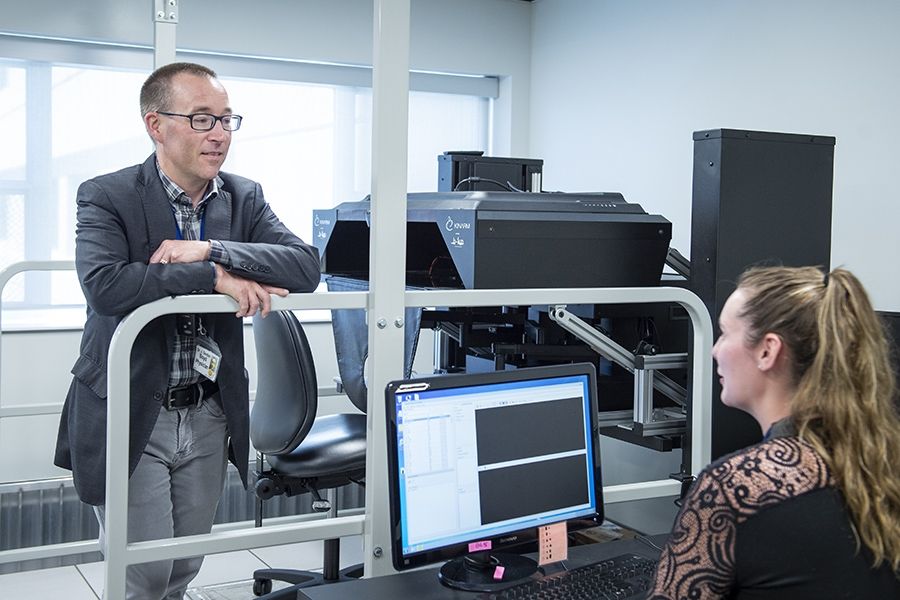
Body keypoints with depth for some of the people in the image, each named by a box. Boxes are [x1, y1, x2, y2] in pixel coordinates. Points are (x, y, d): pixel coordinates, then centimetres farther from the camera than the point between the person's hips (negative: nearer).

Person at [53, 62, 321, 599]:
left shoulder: (246, 198, 5)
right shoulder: (106, 197, -8)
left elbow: (306, 267, -9)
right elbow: (105, 285, -26)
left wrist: (211, 248, -21)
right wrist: (215, 277, -25)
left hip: (209, 415, 4)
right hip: (130, 415, -4)